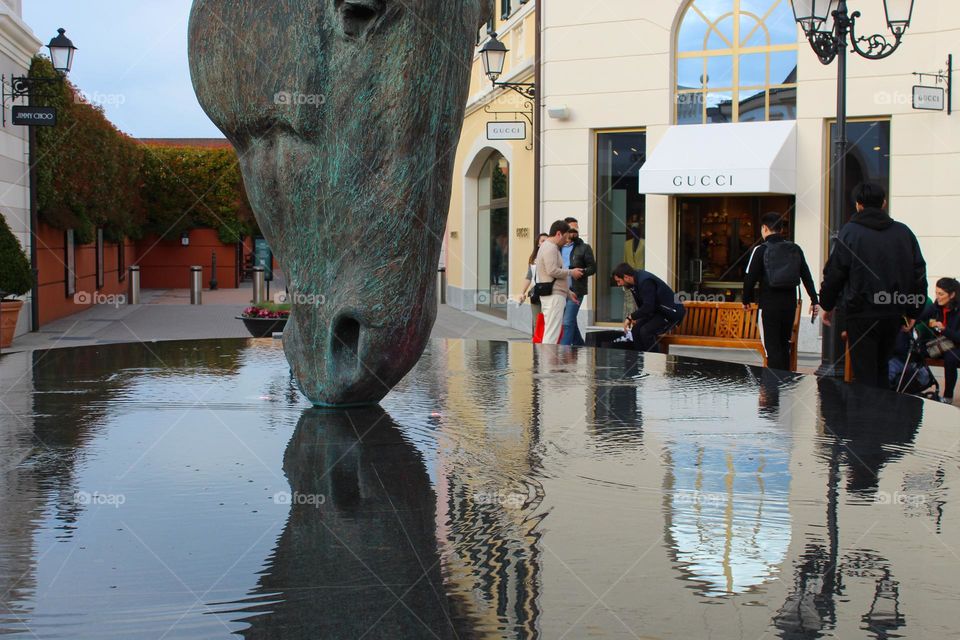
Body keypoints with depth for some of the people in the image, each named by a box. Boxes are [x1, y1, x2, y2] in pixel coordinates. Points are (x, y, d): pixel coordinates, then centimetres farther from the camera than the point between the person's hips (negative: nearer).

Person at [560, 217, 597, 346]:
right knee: (571, 322, 13)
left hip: (575, 291, -4)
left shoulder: (584, 248, 4)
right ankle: (579, 346, 27)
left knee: (567, 322, -11)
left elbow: (592, 267, 1)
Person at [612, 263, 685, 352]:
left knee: (645, 331, -25)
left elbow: (648, 307, -31)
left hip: (671, 312, -10)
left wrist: (630, 317, -21)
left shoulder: (646, 282, -27)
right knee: (636, 329, -3)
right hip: (658, 310, 10)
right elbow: (642, 305, 13)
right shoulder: (636, 281, 2)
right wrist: (635, 318, -2)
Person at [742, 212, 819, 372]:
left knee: (772, 346, -3)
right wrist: (814, 300, 17)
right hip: (790, 303, 5)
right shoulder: (795, 249, 8)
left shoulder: (761, 250, -7)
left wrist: (746, 300, 8)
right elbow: (806, 276, 11)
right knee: (784, 344, 17)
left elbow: (750, 277, -6)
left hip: (769, 304, -5)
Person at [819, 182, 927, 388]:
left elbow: (834, 274, -5)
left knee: (865, 374, 0)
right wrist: (914, 312, 13)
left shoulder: (850, 232, -6)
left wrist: (826, 305, 9)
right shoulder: (904, 232, 6)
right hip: (894, 313, 4)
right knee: (881, 370, 19)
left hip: (861, 315, -4)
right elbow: (919, 275, 7)